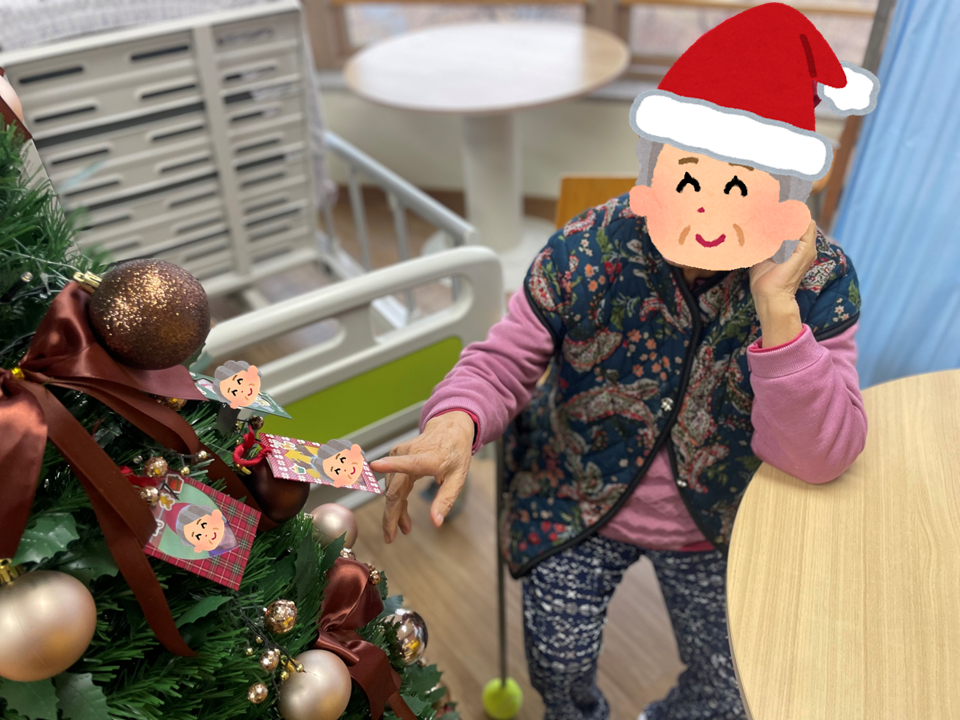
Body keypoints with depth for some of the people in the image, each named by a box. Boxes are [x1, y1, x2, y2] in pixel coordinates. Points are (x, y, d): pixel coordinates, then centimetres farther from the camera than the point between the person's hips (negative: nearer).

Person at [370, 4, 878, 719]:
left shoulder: (820, 278, -23)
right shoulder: (585, 254, -25)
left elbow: (820, 458, -26)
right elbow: (503, 360, -16)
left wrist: (778, 309, -41)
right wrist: (454, 424, -39)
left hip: (716, 528, 2)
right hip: (579, 505, -1)